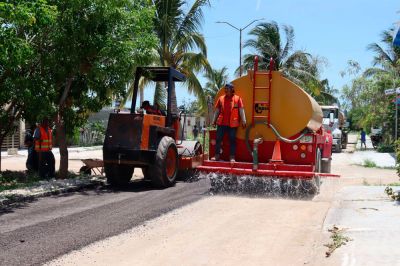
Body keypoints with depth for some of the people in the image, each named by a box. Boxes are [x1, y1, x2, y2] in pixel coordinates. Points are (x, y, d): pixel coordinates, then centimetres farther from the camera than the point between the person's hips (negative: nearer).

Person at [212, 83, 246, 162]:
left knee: (232, 140, 2)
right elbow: (217, 111, 13)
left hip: (232, 124, -2)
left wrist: (243, 121, -5)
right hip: (221, 123, 2)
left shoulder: (237, 99, 2)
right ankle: (217, 156, 13)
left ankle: (232, 157, 8)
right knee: (218, 139, 3)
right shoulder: (221, 98, 9)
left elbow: (241, 111, 0)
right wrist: (214, 121, 11)